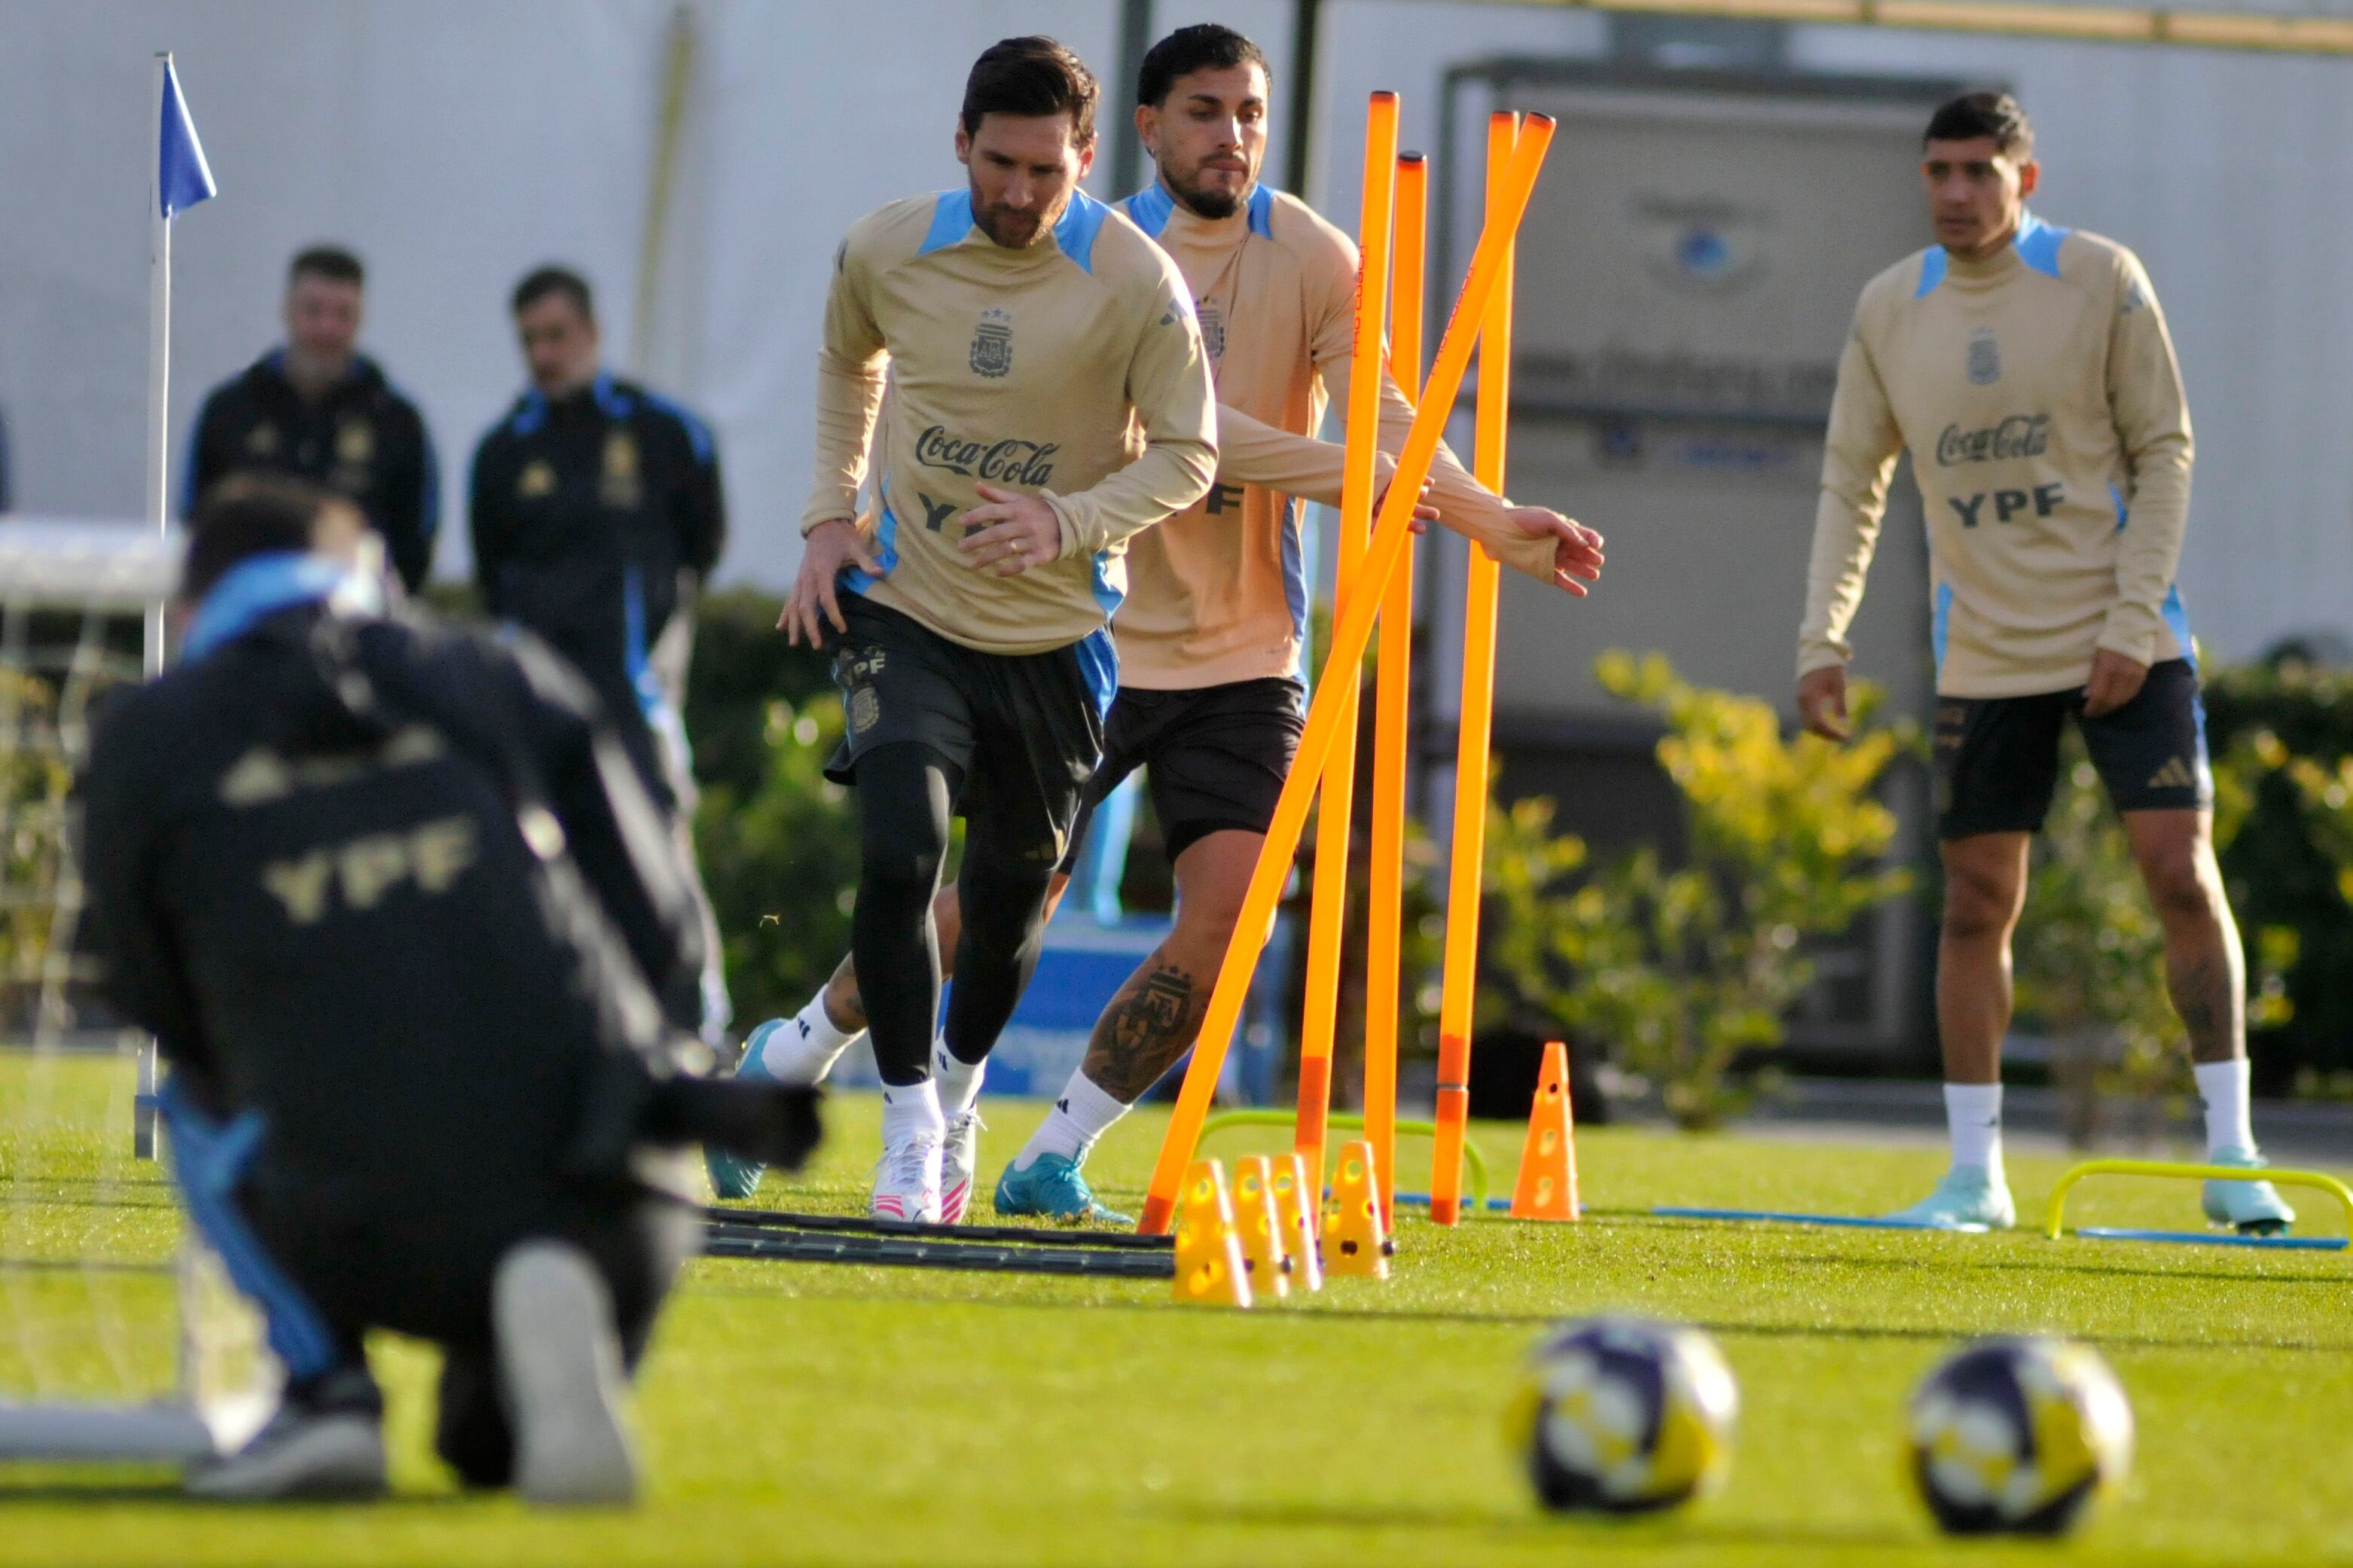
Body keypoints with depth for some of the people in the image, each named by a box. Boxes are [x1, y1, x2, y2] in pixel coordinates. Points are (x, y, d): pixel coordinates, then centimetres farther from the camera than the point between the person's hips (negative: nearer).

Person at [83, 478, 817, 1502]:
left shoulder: (144, 737, 10)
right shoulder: (511, 682, 14)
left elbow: (156, 1001, 19)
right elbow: (660, 938, 15)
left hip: (371, 1248, -2)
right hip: (598, 1219, 2)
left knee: (198, 1103, 31)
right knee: (489, 1449, 32)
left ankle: (327, 1389, 9)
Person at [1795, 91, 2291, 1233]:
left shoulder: (2101, 281, -6)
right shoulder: (1889, 311, 2)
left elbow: (2164, 453, -4)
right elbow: (1852, 483, 10)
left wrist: (2132, 621, -12)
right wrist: (1824, 636, 0)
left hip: (2124, 643, -2)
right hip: (1984, 655, 3)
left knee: (2183, 873, -9)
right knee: (1977, 901, 2)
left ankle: (2230, 1151, -2)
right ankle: (1975, 1173, 9)